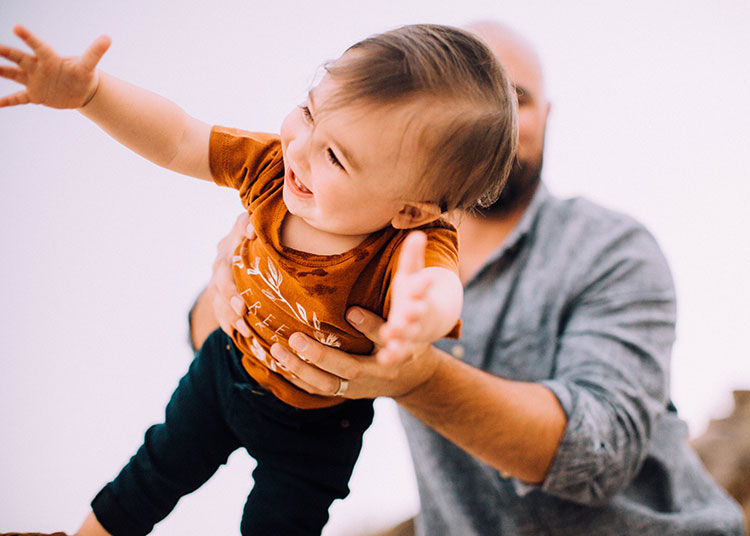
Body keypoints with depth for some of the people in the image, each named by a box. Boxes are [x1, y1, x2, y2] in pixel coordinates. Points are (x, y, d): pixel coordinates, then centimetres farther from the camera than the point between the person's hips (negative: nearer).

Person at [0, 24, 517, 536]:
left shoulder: (408, 250, -43)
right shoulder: (275, 167, -27)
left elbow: (440, 284, -65)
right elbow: (176, 139, -18)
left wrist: (422, 309, -89)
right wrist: (91, 92, -31)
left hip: (314, 425, -4)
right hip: (227, 365, 5)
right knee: (162, 465, 27)